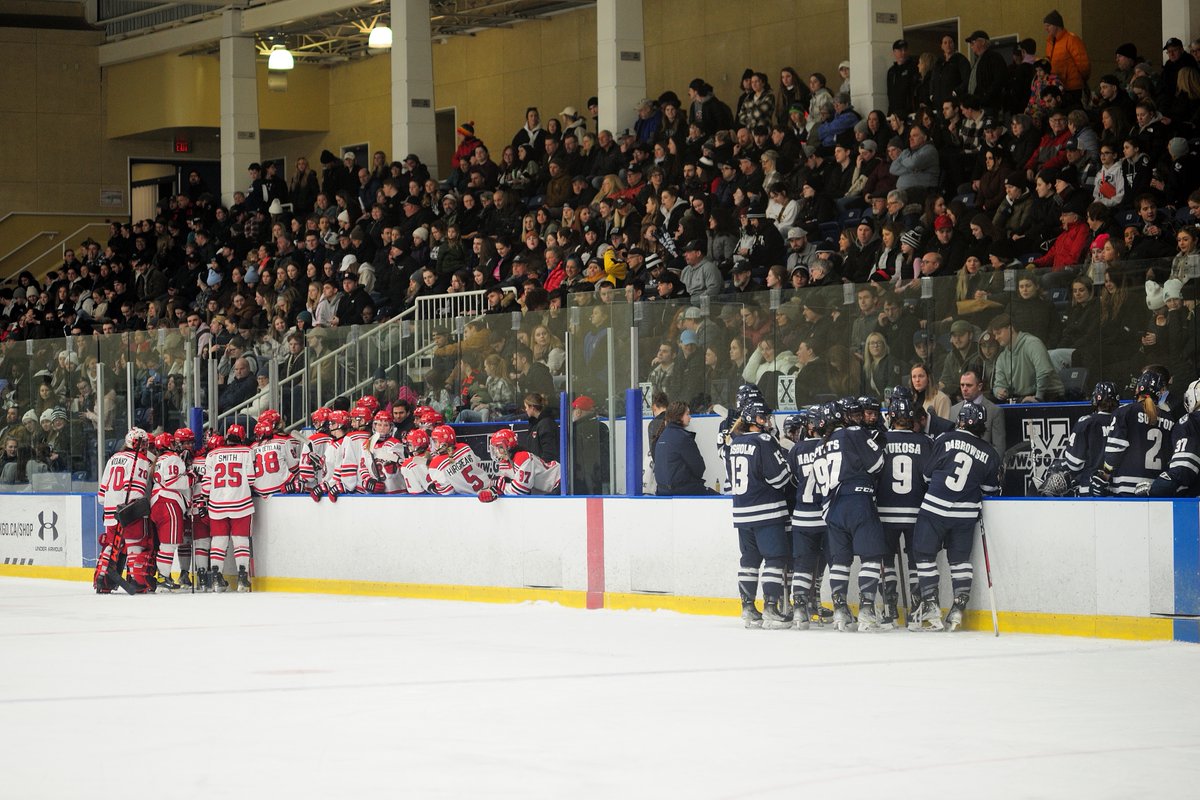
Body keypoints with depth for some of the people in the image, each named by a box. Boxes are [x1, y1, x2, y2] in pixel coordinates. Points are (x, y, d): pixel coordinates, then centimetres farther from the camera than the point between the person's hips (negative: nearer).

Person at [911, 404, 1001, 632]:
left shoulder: (947, 439, -2)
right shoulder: (990, 454, 5)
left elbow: (928, 473, 5)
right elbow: (990, 489, 11)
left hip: (935, 506, -3)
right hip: (966, 514, 3)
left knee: (926, 554, 6)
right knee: (960, 559, 14)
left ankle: (930, 608, 1)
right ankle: (959, 609, 9)